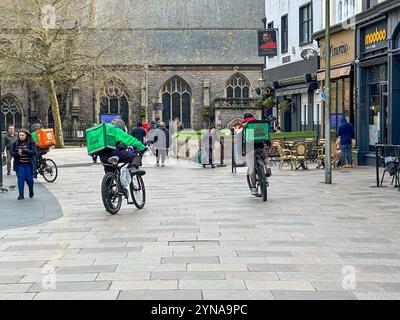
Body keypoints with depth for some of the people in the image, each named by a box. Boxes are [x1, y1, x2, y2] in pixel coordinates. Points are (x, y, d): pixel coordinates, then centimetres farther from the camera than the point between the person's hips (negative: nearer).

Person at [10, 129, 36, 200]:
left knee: (29, 179, 2)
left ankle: (31, 191, 28)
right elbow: (11, 152, 6)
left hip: (28, 164, -2)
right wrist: (17, 154, -15)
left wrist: (25, 151, -25)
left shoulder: (31, 143, -1)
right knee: (20, 179, -4)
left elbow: (34, 152, -11)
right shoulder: (16, 143, 8)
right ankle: (21, 194, 1)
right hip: (19, 164, 2)